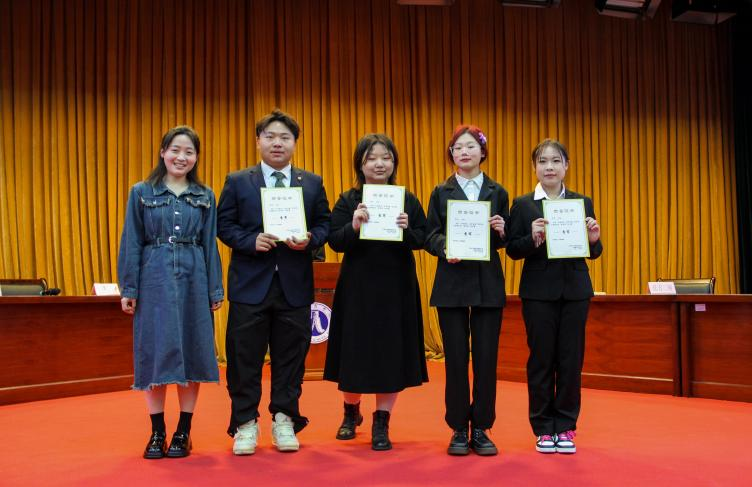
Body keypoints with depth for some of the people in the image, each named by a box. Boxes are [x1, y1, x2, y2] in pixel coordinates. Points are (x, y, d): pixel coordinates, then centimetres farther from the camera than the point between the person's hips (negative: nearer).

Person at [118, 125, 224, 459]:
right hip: (155, 281, -1)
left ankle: (183, 432, 13)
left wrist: (215, 290, 3)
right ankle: (157, 432, 12)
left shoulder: (205, 196, 9)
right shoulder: (142, 193, 5)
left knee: (191, 351, 3)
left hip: (193, 281, 1)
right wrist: (128, 288, -3)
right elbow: (131, 243, 3)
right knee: (156, 352, 1)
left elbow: (210, 245, 8)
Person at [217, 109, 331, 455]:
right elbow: (224, 225, 2)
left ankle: (284, 420, 22)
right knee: (245, 357, 3)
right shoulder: (237, 181, 6)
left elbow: (324, 224, 8)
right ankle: (245, 424, 15)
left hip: (295, 285, 1)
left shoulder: (312, 183, 10)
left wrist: (309, 240, -12)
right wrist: (251, 241, -15)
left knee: (291, 356, 8)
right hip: (250, 283, -1)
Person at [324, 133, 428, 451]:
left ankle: (381, 423, 15)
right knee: (355, 350, 8)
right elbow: (334, 241, -6)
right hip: (357, 288, -1)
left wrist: (407, 230, -19)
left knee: (392, 352, 3)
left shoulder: (408, 200, 5)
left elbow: (421, 239, 2)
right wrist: (354, 226, -24)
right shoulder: (348, 201, 1)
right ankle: (351, 412, 33)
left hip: (397, 289, 1)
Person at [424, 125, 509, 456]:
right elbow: (430, 237, 3)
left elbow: (504, 241, 11)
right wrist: (444, 248, -18)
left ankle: (481, 429, 13)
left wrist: (501, 231, -11)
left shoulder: (497, 192, 9)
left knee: (486, 357, 1)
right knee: (456, 358, 2)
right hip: (452, 283, -1)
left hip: (489, 283, 1)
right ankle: (459, 430, 12)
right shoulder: (441, 192, 8)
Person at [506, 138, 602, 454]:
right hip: (538, 292, -2)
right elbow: (513, 251, -3)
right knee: (541, 359, 4)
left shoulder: (583, 203, 8)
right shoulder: (523, 205, 2)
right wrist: (533, 238, -21)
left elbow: (593, 253, 8)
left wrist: (593, 240, -13)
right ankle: (543, 427, 15)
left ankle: (566, 427, 16)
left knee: (571, 359, 5)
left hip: (575, 290, 2)